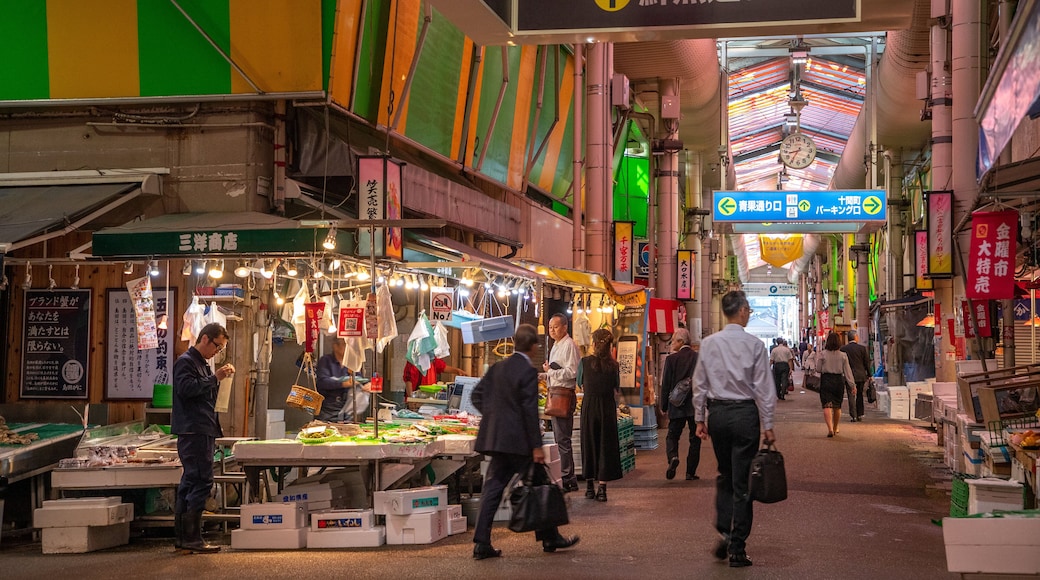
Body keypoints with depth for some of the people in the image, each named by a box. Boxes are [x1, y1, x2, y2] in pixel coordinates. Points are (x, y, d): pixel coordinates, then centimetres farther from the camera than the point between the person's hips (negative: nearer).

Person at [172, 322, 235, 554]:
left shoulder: (202, 364, 24)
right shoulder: (185, 361, -7)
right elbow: (186, 388, -22)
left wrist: (218, 378, 15)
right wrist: (215, 378, -20)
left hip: (202, 432, 11)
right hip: (193, 431, -11)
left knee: (190, 482, 10)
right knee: (202, 481, -13)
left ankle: (183, 537, 14)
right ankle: (192, 537, -13)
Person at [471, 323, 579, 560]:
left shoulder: (498, 368, 8)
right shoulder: (528, 372, -13)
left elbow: (477, 395, 13)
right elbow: (530, 410, -16)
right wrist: (537, 446, -14)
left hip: (496, 438, 6)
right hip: (519, 440, -6)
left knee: (493, 488, 5)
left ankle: (481, 544, 1)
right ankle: (550, 538, 18)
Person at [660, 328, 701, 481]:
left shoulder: (671, 359, -6)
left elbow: (666, 384, -4)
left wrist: (664, 406, 4)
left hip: (677, 406, -1)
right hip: (696, 406, 1)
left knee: (672, 436, 10)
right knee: (695, 439, 9)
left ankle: (673, 457, -19)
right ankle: (690, 472, 8)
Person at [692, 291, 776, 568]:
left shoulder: (708, 343, 1)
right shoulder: (754, 344, -8)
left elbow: (699, 384, 5)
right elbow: (763, 387, -6)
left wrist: (700, 418, 14)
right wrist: (768, 425, -1)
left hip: (717, 413, 3)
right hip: (745, 413, -3)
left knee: (725, 476, 20)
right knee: (742, 482, 3)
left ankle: (725, 533, 8)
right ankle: (737, 548, 5)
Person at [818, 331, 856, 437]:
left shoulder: (822, 355, -6)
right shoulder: (843, 356, -1)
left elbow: (818, 369, -1)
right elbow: (847, 371, 0)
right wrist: (852, 385, 3)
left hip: (826, 381, -2)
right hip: (839, 380, 2)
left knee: (827, 406, -6)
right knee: (837, 406, 17)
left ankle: (830, 428, -24)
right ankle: (835, 428, 29)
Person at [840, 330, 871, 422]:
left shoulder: (843, 349, -4)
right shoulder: (863, 348, -4)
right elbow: (867, 363, 1)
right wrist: (869, 375, 10)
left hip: (849, 375, -1)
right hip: (861, 375, 1)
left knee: (851, 396, 1)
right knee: (859, 395, 14)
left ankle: (853, 416, -5)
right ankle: (860, 415, 17)